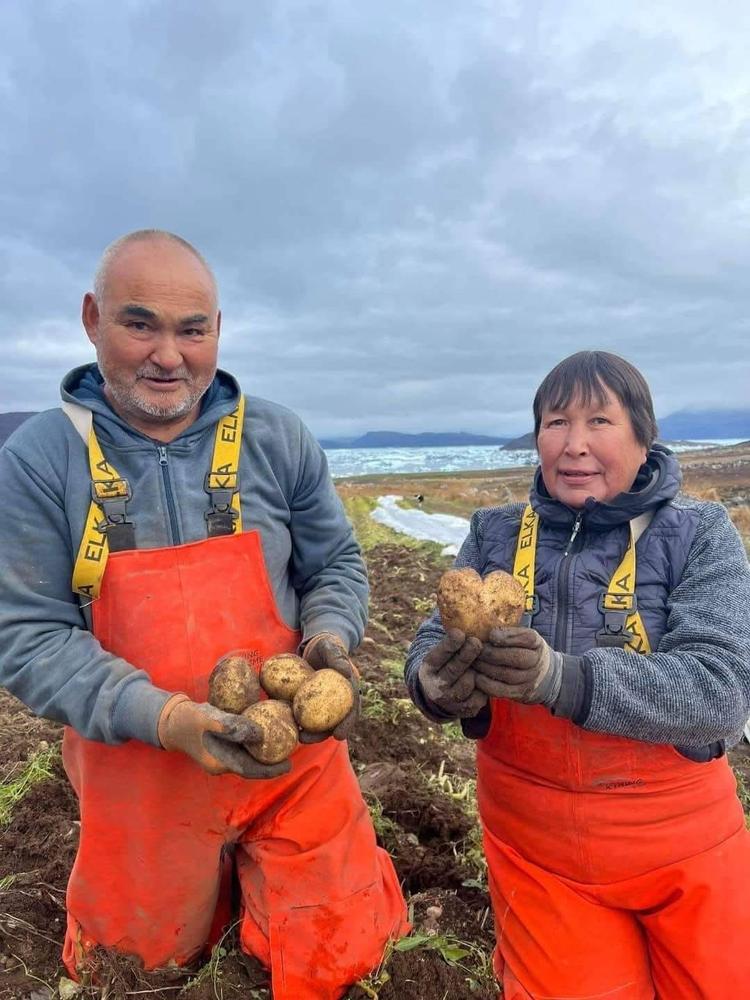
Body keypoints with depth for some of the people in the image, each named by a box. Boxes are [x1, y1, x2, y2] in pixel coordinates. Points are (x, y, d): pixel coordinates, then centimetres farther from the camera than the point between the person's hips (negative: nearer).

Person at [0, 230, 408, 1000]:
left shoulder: (277, 438, -7)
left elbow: (335, 566, 1)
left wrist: (329, 637, -20)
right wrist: (162, 717, -26)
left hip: (294, 763, 1)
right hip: (138, 780, 0)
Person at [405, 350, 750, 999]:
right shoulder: (496, 534, -4)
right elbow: (433, 642, -7)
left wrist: (562, 678, -38)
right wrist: (435, 683, -31)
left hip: (680, 842, -1)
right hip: (532, 844, 2)